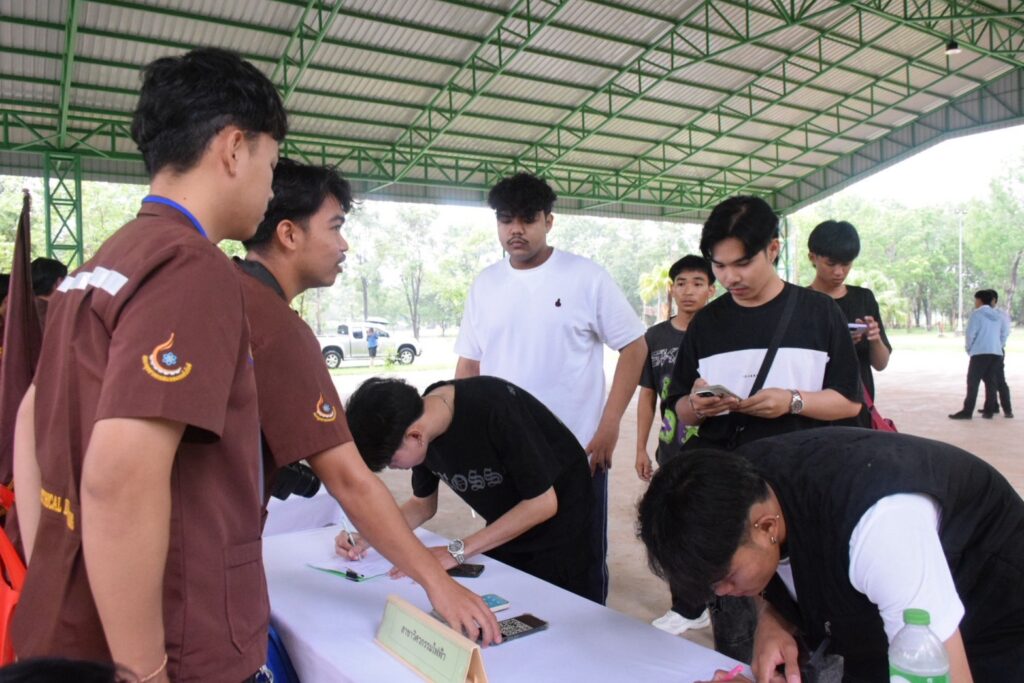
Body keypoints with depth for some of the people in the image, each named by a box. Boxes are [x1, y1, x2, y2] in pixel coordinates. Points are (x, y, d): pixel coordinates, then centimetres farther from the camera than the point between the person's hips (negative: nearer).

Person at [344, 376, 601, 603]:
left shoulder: (495, 409, -35)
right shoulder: (420, 432, -13)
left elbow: (543, 502, -27)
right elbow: (422, 504, 3)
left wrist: (458, 550, -26)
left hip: (560, 519, -6)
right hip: (507, 526, 6)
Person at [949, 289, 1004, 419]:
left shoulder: (976, 314, -7)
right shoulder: (998, 315, 13)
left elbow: (970, 334, -10)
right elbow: (1004, 334, 14)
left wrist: (968, 349, 3)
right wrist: (999, 347, 21)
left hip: (980, 353, -6)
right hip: (996, 353, 6)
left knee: (973, 382, -5)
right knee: (990, 381, 9)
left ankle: (967, 411, -7)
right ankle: (989, 410, 10)